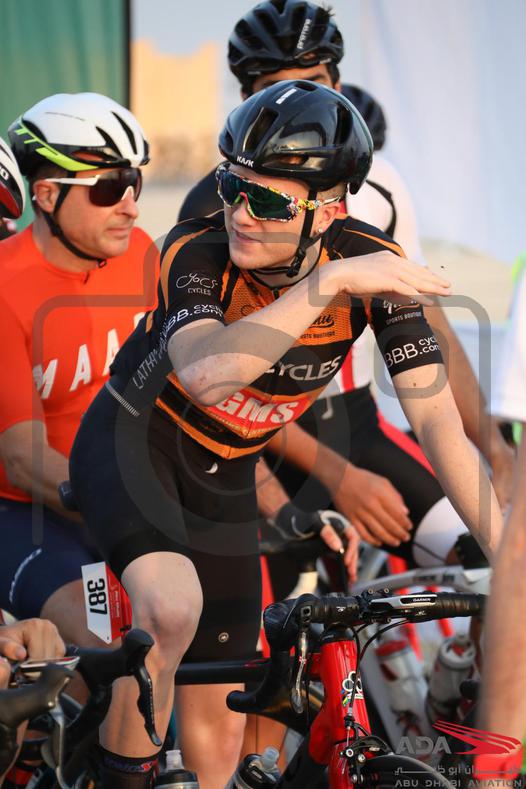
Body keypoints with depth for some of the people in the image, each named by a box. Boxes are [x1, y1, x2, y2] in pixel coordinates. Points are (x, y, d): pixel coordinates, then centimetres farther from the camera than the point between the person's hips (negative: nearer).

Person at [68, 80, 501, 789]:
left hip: (223, 477, 4)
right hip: (132, 442, -4)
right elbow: (203, 374, -48)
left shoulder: (375, 264, -20)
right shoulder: (197, 251, -27)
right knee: (174, 607, -34)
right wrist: (329, 283, -50)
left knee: (217, 726, 6)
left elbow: (438, 421, -21)